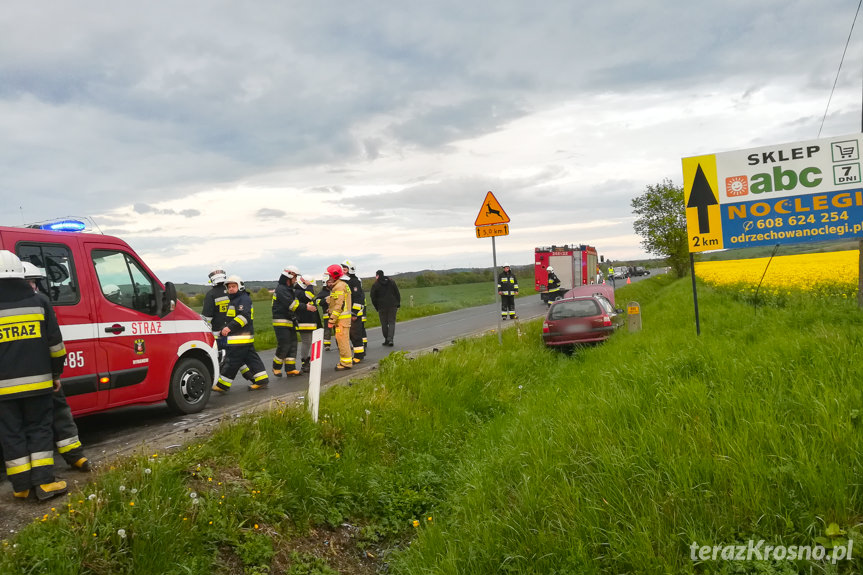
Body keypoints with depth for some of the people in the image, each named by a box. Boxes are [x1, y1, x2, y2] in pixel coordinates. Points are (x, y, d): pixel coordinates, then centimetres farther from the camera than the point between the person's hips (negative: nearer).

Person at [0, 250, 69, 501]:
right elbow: (55, 344, 4)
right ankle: (44, 482, 2)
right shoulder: (39, 304, 1)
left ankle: (22, 486, 12)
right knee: (39, 429, 9)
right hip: (37, 382, 1)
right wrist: (56, 373, 15)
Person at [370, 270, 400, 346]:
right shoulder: (391, 281, 6)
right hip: (392, 305, 2)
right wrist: (398, 305, 12)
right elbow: (397, 293, 7)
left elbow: (373, 298, -2)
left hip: (382, 307, -2)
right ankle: (390, 339, -12)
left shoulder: (375, 285, -2)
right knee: (392, 322, 3)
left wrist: (377, 308, 8)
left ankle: (386, 340, 10)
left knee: (384, 324, 8)